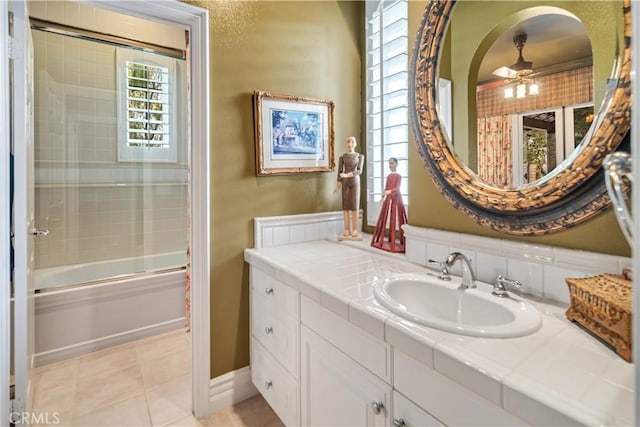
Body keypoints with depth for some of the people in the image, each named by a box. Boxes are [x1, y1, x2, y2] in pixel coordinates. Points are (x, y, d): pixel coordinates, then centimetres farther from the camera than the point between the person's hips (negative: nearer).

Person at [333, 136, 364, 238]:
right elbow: (340, 172, 4)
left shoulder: (360, 156, 5)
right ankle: (347, 230, 2)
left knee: (355, 205, -3)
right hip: (345, 182, 1)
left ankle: (355, 230, 0)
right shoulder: (342, 157, 7)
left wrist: (347, 175, -21)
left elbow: (359, 171, -7)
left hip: (355, 181, -1)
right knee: (346, 205, -1)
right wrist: (338, 186, -6)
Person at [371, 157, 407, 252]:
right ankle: (390, 240, 16)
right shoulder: (388, 176, 12)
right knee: (385, 219, 5)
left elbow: (397, 188, -19)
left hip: (396, 198, -6)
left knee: (396, 219, -7)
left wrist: (389, 191, -36)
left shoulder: (398, 176, -7)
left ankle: (402, 241, 0)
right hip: (388, 198, 6)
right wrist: (382, 197, 12)